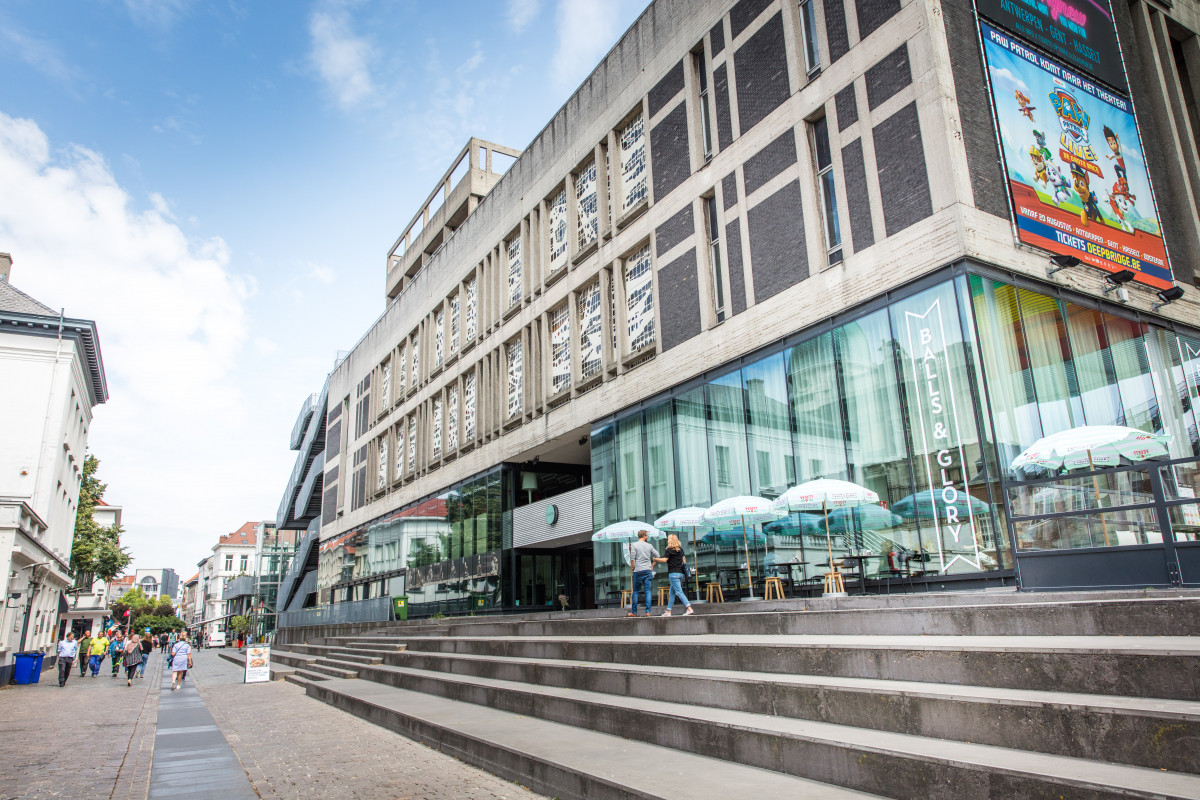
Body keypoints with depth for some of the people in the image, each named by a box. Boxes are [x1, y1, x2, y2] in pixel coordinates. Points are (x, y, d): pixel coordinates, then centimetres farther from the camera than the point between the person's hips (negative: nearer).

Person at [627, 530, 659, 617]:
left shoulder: (634, 545, -2)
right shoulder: (649, 546, 6)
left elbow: (632, 559, -8)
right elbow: (657, 556, 11)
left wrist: (633, 567, 6)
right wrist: (652, 565, 20)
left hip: (638, 571, -2)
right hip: (648, 570, 2)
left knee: (635, 591, 7)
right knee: (648, 591, 3)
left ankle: (634, 612, 10)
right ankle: (648, 611, -3)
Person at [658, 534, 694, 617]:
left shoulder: (670, 549, -8)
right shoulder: (680, 549, 12)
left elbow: (665, 560, -12)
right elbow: (684, 559, 18)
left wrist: (655, 559, 0)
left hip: (673, 573, -8)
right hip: (680, 572, 8)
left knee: (679, 592, -9)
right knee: (671, 592, 13)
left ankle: (689, 609, -19)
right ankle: (668, 611, 16)